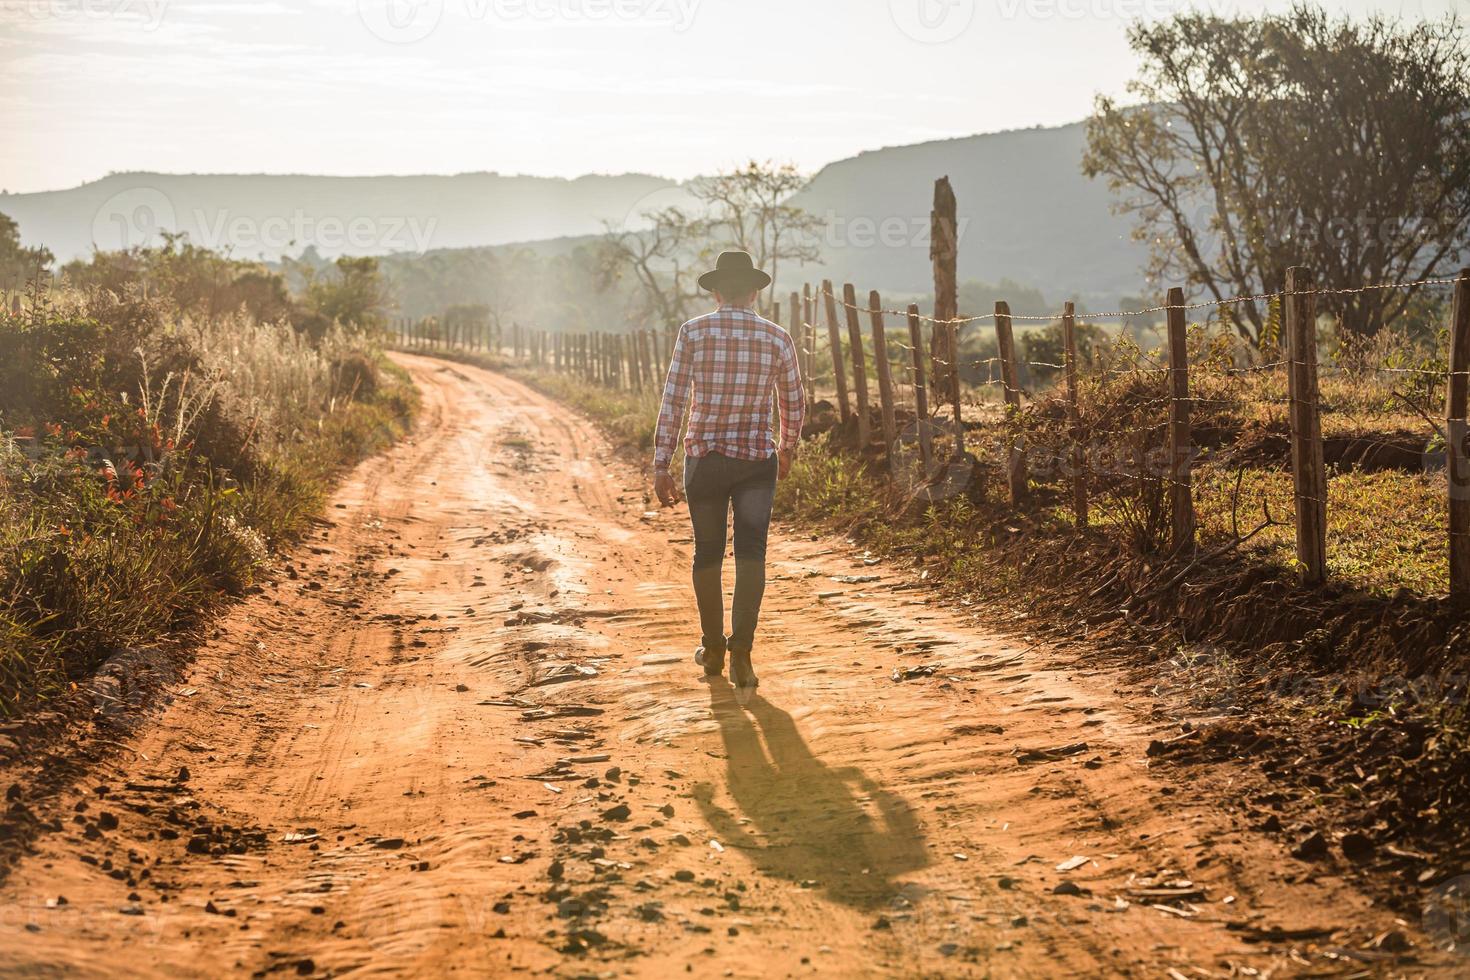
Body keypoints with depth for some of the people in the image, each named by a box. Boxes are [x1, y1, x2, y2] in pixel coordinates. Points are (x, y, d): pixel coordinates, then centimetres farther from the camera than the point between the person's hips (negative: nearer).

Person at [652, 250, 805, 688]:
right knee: (751, 552, -3)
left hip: (703, 459, 0)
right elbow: (794, 404, 11)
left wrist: (661, 466, -4)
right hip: (757, 460, 0)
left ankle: (712, 648, 28)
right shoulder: (777, 338, 1)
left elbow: (673, 401, -7)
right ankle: (741, 650, -19)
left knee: (707, 552, 14)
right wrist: (787, 449, 29)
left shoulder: (693, 331, -4)